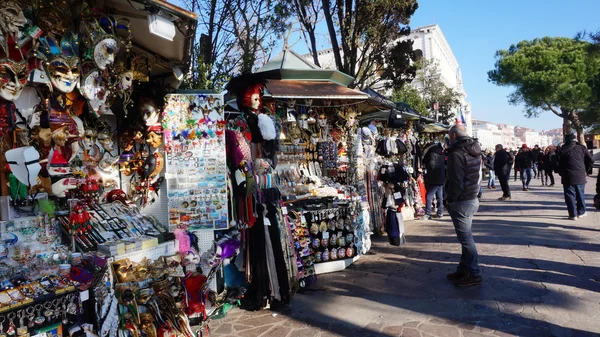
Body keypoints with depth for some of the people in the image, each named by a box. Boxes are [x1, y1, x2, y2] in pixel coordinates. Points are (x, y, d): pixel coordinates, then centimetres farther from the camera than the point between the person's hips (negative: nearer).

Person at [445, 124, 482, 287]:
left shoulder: (457, 153, -18)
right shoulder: (475, 151, 13)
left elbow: (455, 182, -22)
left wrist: (449, 200, -10)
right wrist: (473, 193, 17)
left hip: (461, 202, -10)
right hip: (473, 198, 10)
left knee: (465, 237, -2)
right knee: (465, 236, 16)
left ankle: (474, 274, 6)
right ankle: (464, 269, 25)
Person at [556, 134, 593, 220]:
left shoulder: (562, 150, -2)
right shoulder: (582, 148, 2)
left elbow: (558, 163, -5)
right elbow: (591, 161, 1)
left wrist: (561, 173, 7)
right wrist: (585, 170, 13)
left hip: (568, 177, -2)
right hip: (580, 176, 2)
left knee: (570, 195, 2)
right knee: (580, 194, 15)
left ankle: (573, 214, 0)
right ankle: (581, 212, 24)